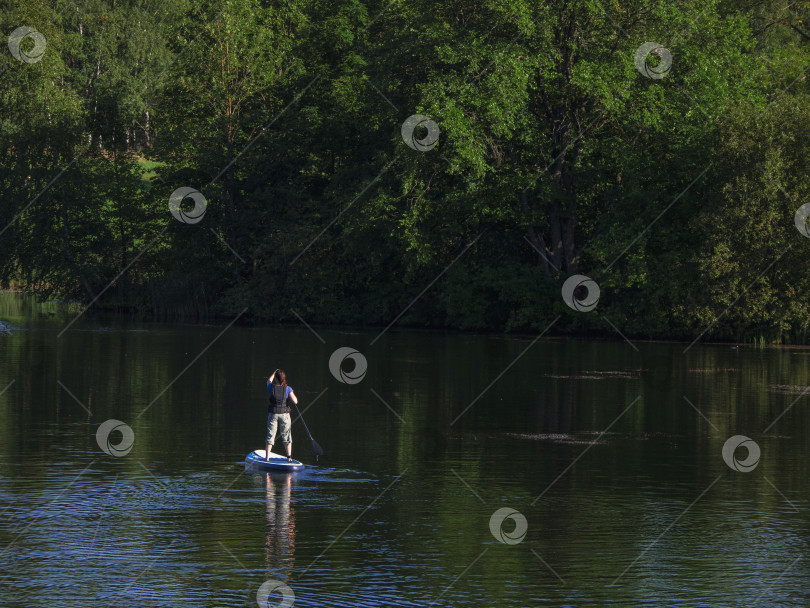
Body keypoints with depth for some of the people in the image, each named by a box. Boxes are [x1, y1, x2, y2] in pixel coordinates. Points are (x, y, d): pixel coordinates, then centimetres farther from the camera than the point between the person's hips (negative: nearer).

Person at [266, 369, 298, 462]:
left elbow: (269, 380, 20)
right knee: (286, 436, 9)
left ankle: (267, 456, 6)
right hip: (284, 414, -1)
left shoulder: (272, 387, -5)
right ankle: (289, 456, 4)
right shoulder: (287, 389, -9)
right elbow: (295, 401, -11)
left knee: (270, 436, 9)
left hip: (273, 414, 1)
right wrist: (294, 396, 10)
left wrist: (275, 372, 29)